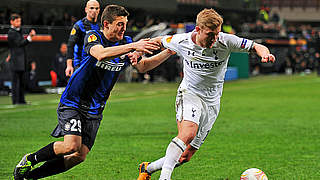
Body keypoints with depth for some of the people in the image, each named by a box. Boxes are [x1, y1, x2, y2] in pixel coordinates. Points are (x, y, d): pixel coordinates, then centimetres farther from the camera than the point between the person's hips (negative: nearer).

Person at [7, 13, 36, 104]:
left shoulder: (20, 30, 15)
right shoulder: (11, 32, -12)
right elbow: (20, 43, -20)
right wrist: (30, 37, -28)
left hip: (22, 59, 9)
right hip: (16, 60, -9)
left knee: (22, 81, 11)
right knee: (16, 80, -7)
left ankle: (21, 100, 16)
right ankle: (15, 100, -6)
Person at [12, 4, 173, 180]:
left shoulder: (126, 43, 2)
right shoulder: (93, 36, -13)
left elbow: (143, 66, 9)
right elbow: (101, 54, -34)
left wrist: (169, 52, -3)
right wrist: (133, 46, -41)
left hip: (94, 111, 6)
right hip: (72, 104, -6)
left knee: (79, 156, -2)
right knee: (71, 146, -25)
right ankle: (30, 159, 1)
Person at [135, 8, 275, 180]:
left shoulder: (225, 41, -14)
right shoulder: (181, 42, -12)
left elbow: (257, 46, -14)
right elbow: (159, 41, 8)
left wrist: (264, 53, -35)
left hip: (212, 101, 3)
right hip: (189, 94, -2)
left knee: (185, 156, 2)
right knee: (188, 133, -34)